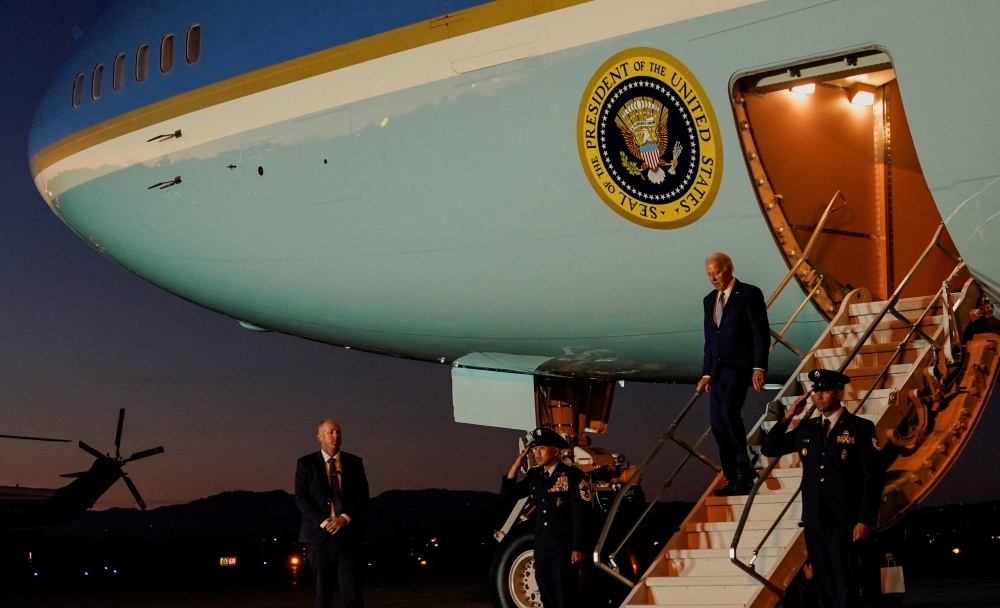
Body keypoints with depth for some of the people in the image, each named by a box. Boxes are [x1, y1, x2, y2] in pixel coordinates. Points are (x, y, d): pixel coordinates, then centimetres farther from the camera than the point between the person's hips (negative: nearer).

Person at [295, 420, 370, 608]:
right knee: (322, 592, 5)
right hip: (319, 534, -1)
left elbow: (362, 495, 3)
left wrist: (344, 518, -12)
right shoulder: (306, 463, 4)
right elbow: (301, 498, -3)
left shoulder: (354, 462, 9)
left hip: (348, 534, 1)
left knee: (353, 593, -5)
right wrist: (323, 521, -14)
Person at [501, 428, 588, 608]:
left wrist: (578, 548, -14)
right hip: (542, 545, 6)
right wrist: (517, 463, -1)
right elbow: (506, 494, 7)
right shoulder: (534, 476, 9)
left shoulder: (572, 475, -9)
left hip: (563, 546, -6)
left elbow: (579, 514, -11)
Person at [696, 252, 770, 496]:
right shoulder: (709, 300, 16)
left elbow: (761, 333, -8)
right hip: (718, 369, 7)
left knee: (729, 410, -27)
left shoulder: (749, 294, -4)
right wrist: (706, 373, 14)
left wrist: (759, 367, -16)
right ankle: (733, 479, 9)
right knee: (718, 423, 3)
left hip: (740, 366, -7)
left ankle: (744, 467, -18)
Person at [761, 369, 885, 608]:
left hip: (844, 520, -5)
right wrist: (788, 416, 4)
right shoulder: (806, 429, 11)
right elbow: (768, 449, 13)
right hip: (814, 520, 5)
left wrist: (865, 520, -12)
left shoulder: (860, 427, -3)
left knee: (845, 581, -3)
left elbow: (874, 476, -6)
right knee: (824, 581, 9)